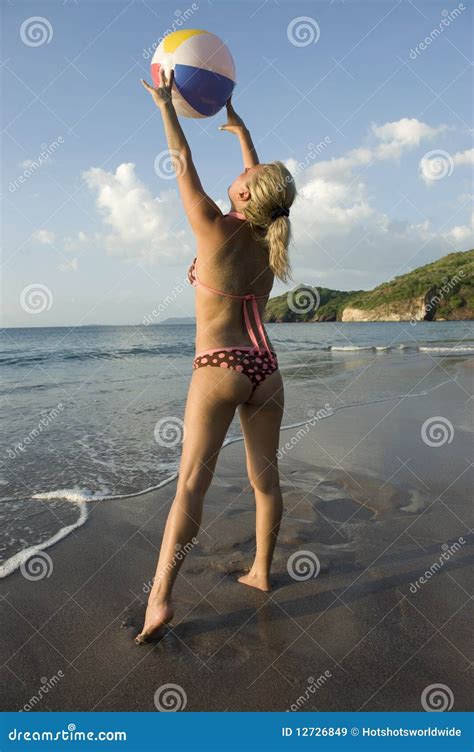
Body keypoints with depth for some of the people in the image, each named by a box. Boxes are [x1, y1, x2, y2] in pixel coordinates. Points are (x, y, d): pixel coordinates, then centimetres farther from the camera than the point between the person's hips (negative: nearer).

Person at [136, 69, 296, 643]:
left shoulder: (216, 229, -6)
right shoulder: (270, 235, 8)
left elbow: (184, 166, 6)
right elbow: (265, 183, 27)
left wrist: (165, 104, 21)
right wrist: (241, 131, 40)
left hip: (220, 369, -5)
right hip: (266, 370, 6)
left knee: (191, 481, -8)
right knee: (265, 477, 13)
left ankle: (160, 600, -8)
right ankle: (261, 570, 26)